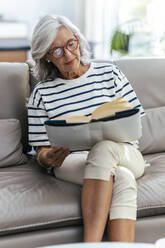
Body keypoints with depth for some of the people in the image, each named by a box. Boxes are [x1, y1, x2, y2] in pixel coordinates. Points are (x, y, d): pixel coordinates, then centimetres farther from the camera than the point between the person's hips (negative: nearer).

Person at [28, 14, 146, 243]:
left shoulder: (109, 73, 10)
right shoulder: (42, 93, 7)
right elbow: (42, 151, 6)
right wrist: (49, 158, -20)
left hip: (124, 154, 1)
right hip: (71, 161, -1)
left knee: (104, 148, -36)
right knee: (122, 179, -34)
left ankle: (90, 243, -38)